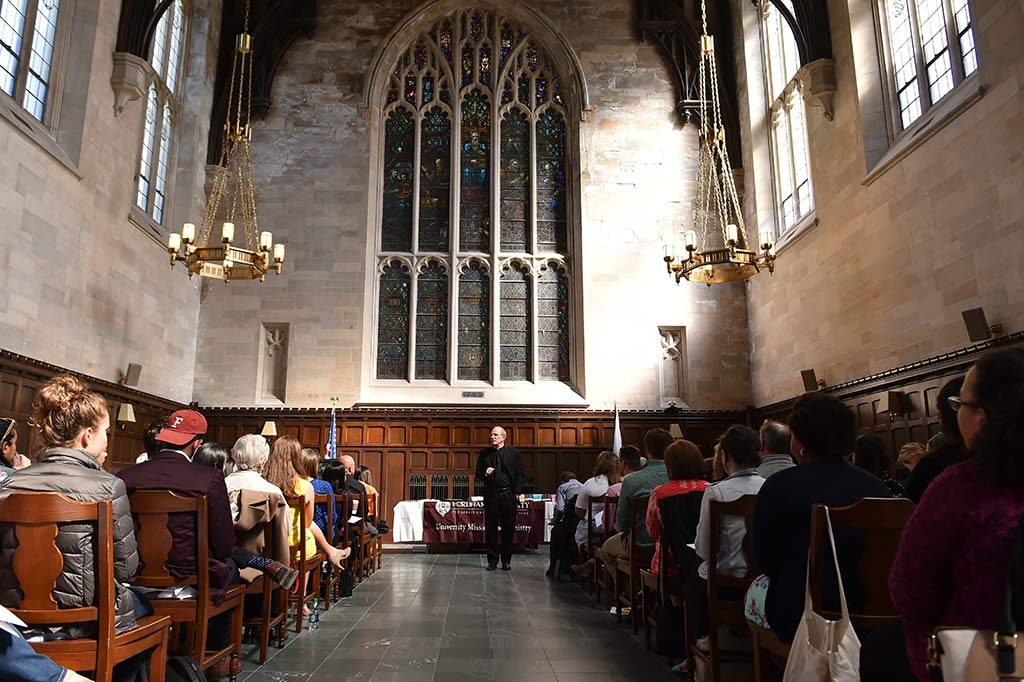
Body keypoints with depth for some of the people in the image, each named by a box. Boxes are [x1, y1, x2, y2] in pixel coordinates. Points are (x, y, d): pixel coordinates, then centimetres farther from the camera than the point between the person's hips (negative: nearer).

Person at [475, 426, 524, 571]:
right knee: (490, 528, 4)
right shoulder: (484, 454, 9)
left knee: (508, 529, 3)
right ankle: (492, 560, 14)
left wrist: (517, 493, -4)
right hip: (491, 495, 1)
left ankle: (506, 560, 14)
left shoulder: (513, 452, 5)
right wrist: (485, 474, -8)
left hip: (508, 495, -1)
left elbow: (519, 474, 4)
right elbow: (478, 474, 14)